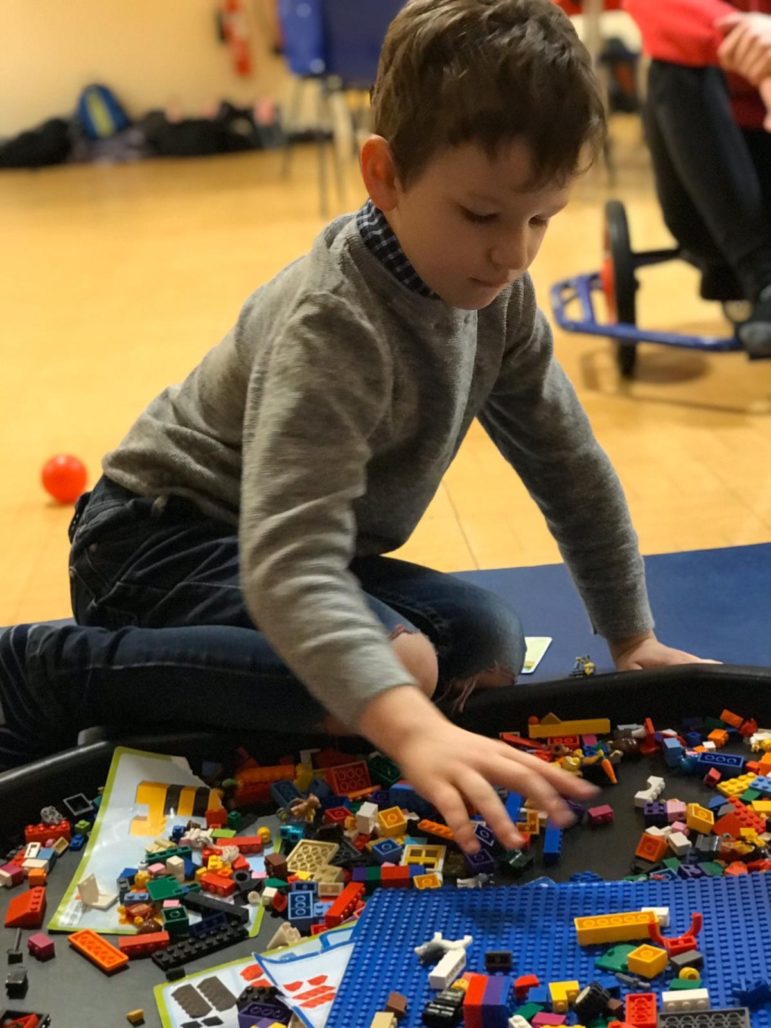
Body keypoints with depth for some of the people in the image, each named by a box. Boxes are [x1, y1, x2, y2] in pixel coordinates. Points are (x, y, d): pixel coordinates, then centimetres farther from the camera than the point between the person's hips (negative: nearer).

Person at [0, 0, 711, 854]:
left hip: (300, 540, 9)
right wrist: (412, 729, -56)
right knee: (397, 662, -30)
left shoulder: (497, 294, -7)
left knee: (486, 646, -6)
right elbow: (286, 561, -43)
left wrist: (633, 636, 9)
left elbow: (569, 464, 6)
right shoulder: (334, 326, -31)